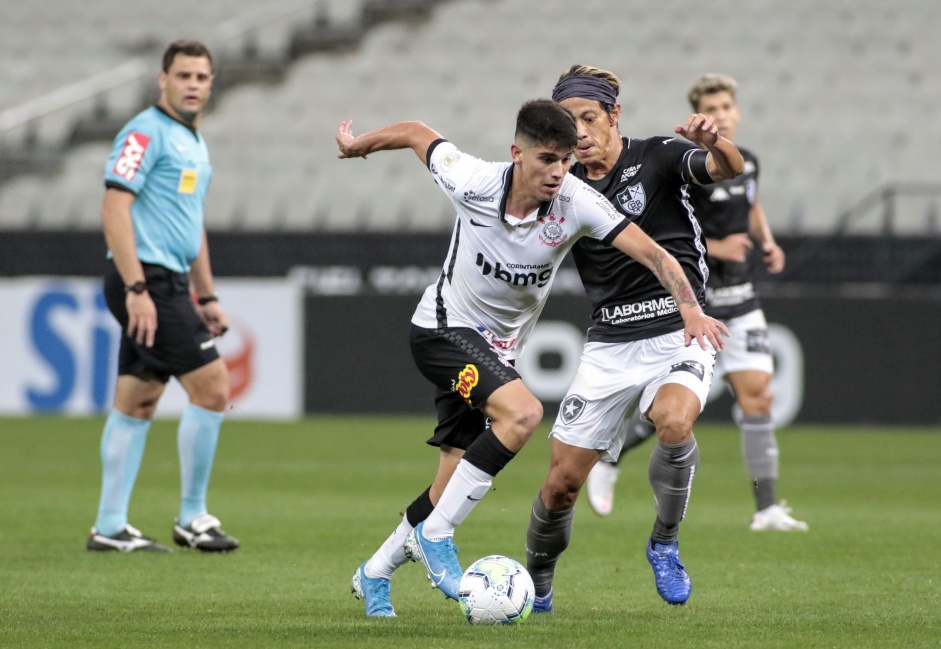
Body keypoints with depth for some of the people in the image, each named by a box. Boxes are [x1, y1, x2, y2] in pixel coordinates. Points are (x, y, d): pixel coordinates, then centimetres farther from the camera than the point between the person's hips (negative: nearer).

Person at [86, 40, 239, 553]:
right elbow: (114, 208, -18)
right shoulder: (145, 133, -11)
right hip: (146, 280, -9)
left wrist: (206, 296, 24)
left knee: (135, 404, 9)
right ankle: (192, 518, -1)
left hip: (169, 284, 9)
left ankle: (109, 527, 10)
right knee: (212, 389, -9)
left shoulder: (194, 144, 19)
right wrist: (136, 288, -23)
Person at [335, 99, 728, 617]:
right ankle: (434, 536, -20)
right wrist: (356, 145, 14)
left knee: (455, 484, 4)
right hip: (444, 328, -4)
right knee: (522, 412, -30)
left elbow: (652, 254, -22)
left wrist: (690, 308, -37)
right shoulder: (472, 184, -21)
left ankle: (374, 574, 25)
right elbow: (416, 134, -4)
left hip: (499, 348, 4)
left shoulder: (576, 202, -18)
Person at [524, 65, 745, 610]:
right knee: (562, 482, 0)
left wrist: (715, 144, -42)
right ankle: (536, 589, 25)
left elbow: (732, 169, -21)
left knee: (673, 422, -35)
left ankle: (666, 544, -10)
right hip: (610, 345, 4)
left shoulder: (657, 158, -4)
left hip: (678, 331, -4)